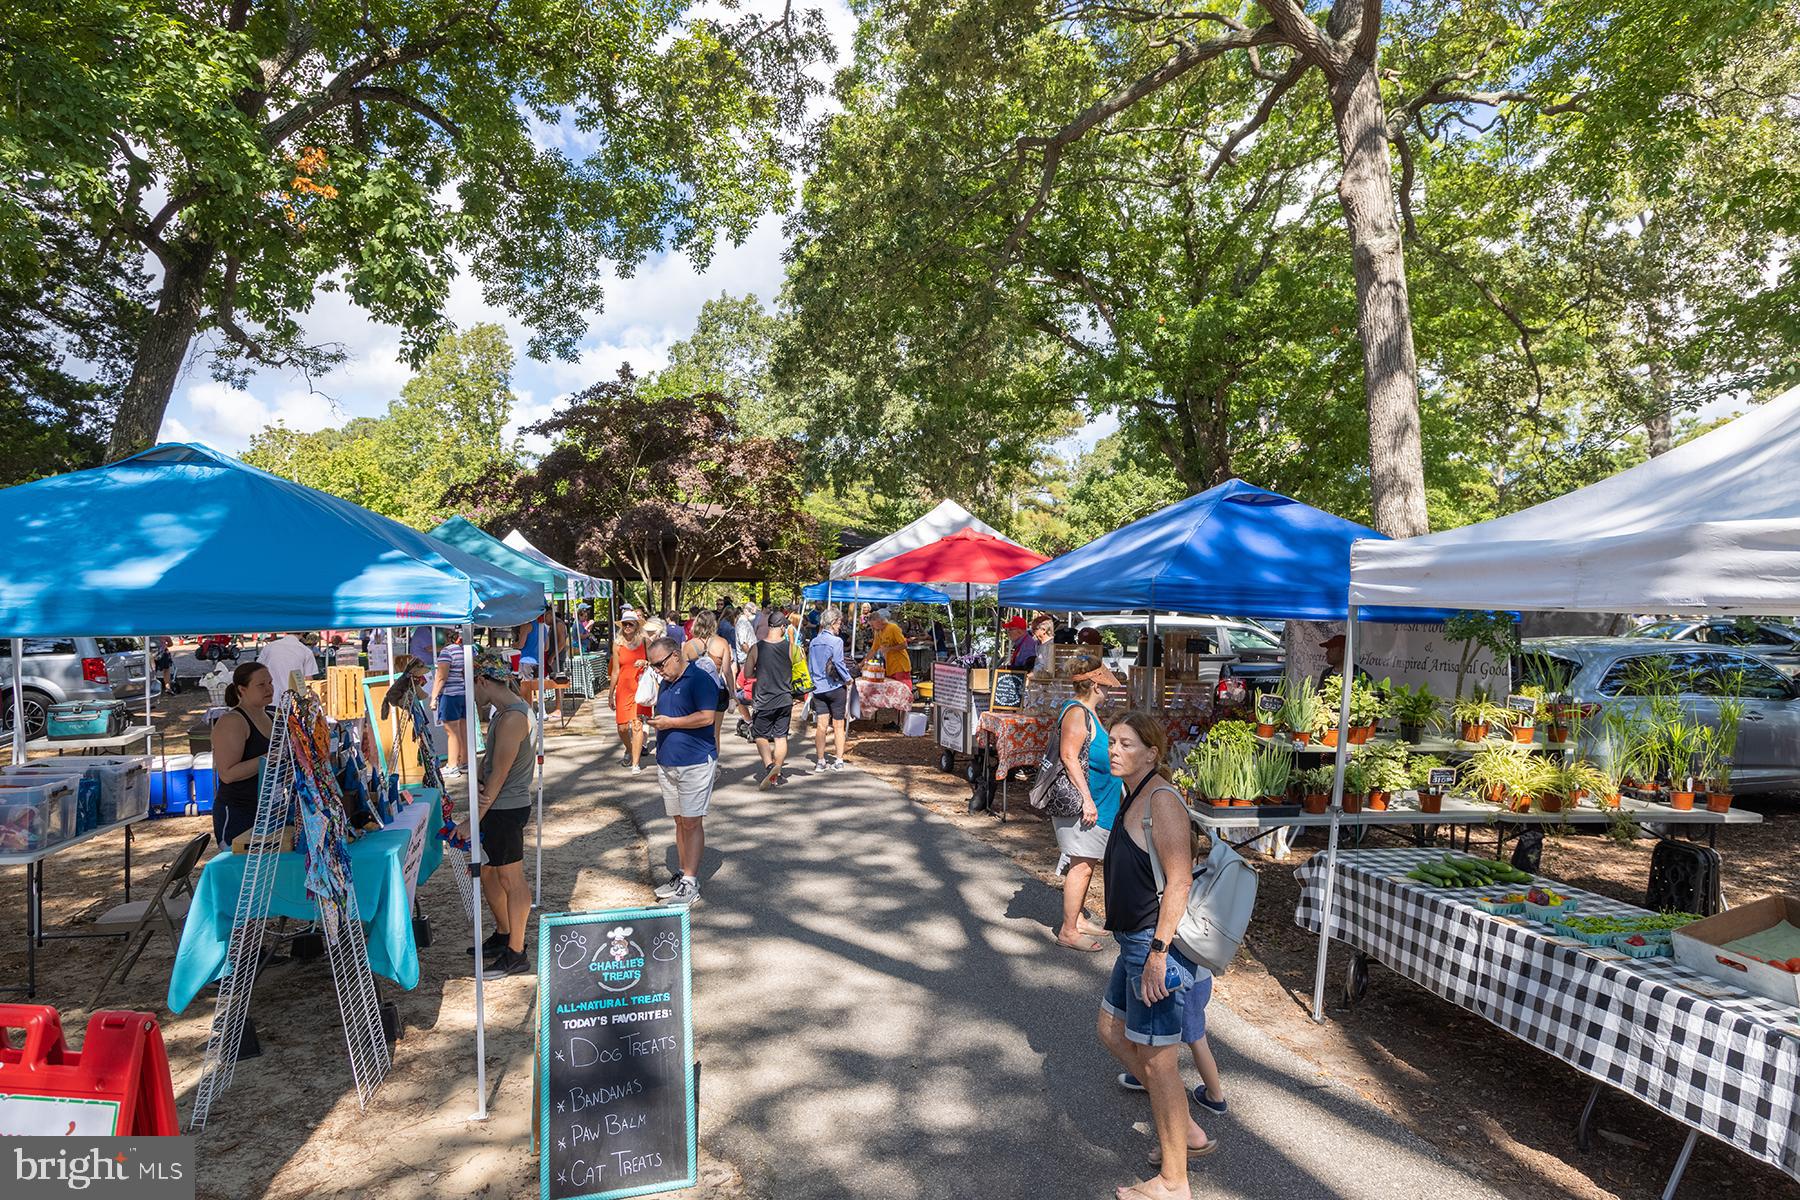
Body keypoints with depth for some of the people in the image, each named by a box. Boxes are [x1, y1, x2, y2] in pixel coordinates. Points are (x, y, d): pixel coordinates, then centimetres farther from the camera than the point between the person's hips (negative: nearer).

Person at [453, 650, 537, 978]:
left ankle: (515, 954, 15)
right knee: (486, 872, 21)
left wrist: (473, 820, -18)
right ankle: (504, 933, 39)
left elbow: (498, 776, -22)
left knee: (511, 880, 2)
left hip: (506, 808, -10)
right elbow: (488, 761, 12)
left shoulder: (513, 718, -23)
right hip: (497, 806, 10)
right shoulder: (504, 711, 10)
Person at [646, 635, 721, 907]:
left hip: (695, 763, -8)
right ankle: (682, 874, 21)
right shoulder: (667, 683, 16)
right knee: (680, 821, 13)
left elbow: (707, 717, -20)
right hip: (668, 763, 8)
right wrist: (657, 722, 8)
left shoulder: (700, 679, -12)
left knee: (692, 822, -4)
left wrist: (671, 722, -15)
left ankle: (690, 883, 0)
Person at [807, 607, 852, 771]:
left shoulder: (814, 642, 8)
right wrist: (848, 679, -2)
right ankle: (839, 761, 11)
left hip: (818, 689, 5)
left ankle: (820, 762, 7)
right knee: (838, 726, 6)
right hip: (835, 688, -5)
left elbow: (809, 665, 13)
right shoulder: (836, 641, -12)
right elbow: (839, 664, -16)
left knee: (821, 726, 6)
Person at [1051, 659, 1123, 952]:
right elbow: (1069, 757, -23)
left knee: (1086, 862, 16)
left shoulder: (1088, 712, 14)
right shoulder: (1076, 712, -17)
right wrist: (1087, 799, -24)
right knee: (1081, 864, -6)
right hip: (1080, 803, -10)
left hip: (1093, 800, 10)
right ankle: (1068, 931, 2)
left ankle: (1076, 919, 28)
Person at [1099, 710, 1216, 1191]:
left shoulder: (1161, 800, -19)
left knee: (1156, 1060, 3)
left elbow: (1179, 881, -24)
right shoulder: (1133, 797, 10)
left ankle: (1173, 1181, 21)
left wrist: (1157, 953, -25)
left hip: (1156, 944, -10)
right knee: (1113, 1033, 21)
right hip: (1134, 941, 11)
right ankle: (1189, 1133, 34)